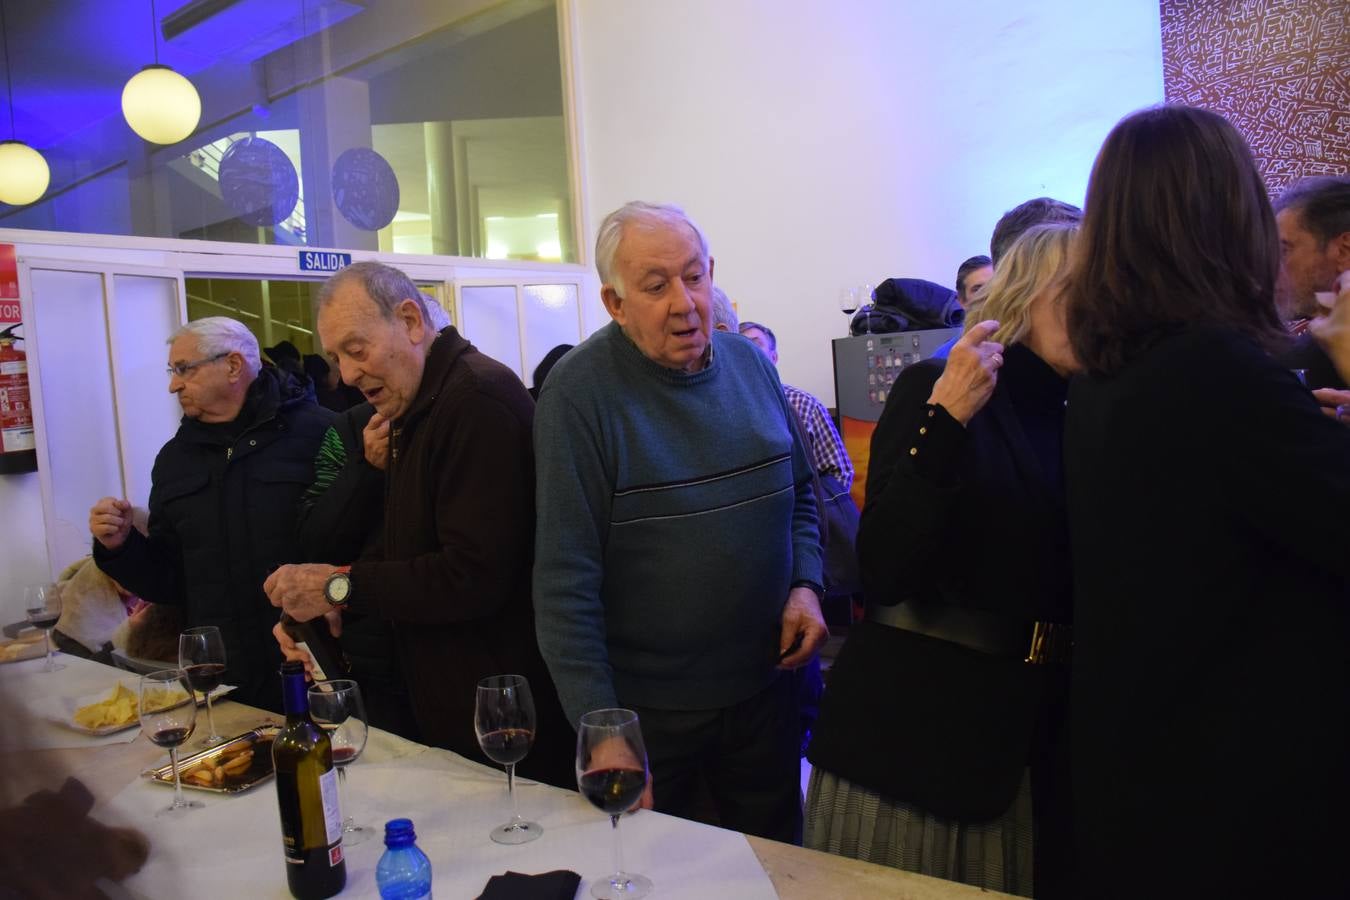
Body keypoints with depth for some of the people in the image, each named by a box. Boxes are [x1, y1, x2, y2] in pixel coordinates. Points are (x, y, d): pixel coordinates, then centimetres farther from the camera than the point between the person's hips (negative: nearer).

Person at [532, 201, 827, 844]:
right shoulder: (580, 392, -17)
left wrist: (805, 585, -4)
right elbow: (565, 580, -19)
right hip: (646, 711, -4)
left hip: (764, 687, 5)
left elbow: (798, 491, 13)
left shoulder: (749, 363, 0)